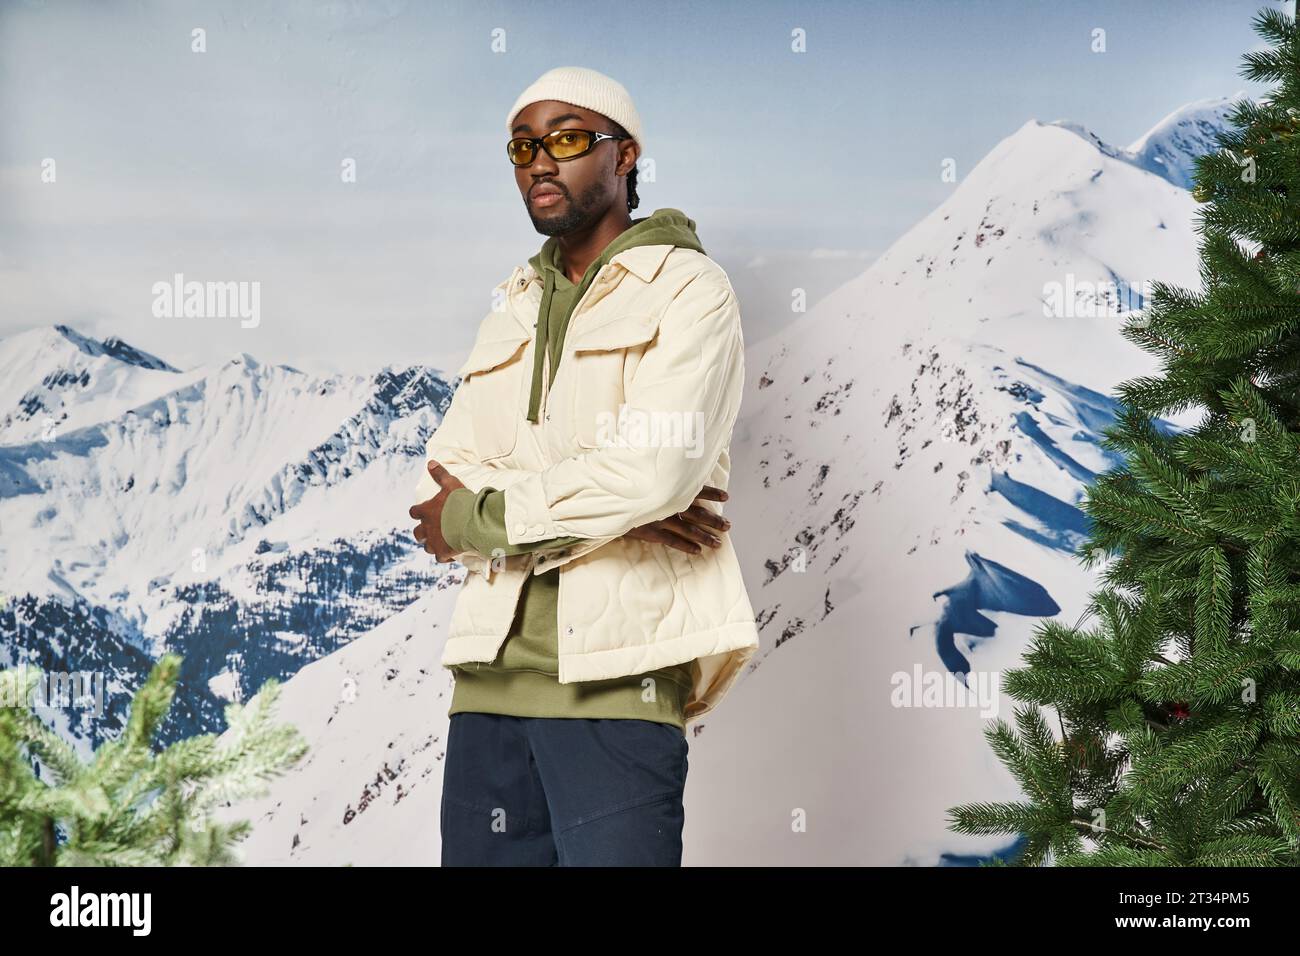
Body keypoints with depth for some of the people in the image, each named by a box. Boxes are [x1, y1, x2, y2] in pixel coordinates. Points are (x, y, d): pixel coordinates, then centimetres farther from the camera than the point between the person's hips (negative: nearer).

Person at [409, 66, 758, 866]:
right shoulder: (512, 315, 19)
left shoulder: (688, 289, 1)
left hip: (616, 680, -6)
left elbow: (653, 470, -16)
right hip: (492, 679, 6)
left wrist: (478, 517, -3)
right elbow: (441, 491, 7)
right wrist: (605, 513, -10)